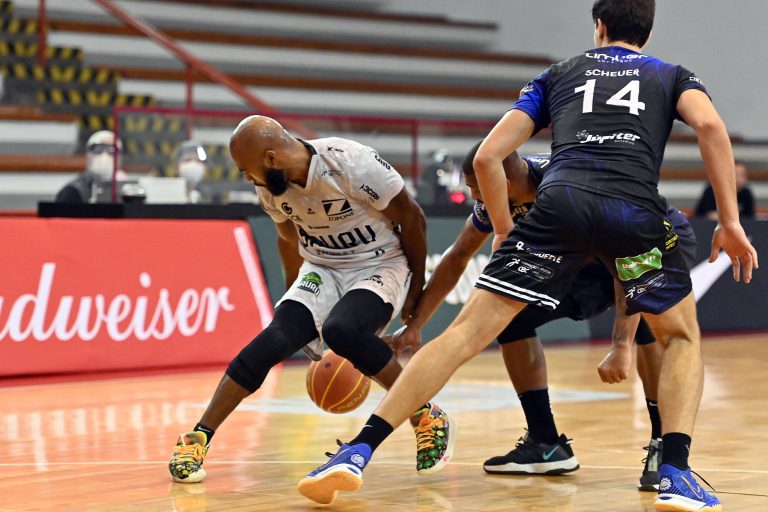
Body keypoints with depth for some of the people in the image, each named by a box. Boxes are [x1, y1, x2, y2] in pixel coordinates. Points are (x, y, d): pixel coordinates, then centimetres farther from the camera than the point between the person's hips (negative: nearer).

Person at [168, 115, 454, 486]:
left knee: (341, 330, -34)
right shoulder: (271, 186, -7)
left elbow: (412, 217, -13)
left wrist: (417, 287, -5)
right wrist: (294, 295, 25)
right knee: (274, 339, -19)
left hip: (379, 267, -5)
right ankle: (197, 438, -13)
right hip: (321, 270, 5)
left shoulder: (351, 163, -26)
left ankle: (425, 415, -15)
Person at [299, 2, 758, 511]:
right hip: (636, 214, 0)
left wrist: (503, 232, 32)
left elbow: (487, 156, 20)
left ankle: (358, 452, -7)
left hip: (559, 204, 1)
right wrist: (730, 222, 4)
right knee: (682, 337, 22)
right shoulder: (674, 76, 27)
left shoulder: (558, 74, 30)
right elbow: (710, 125, 3)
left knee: (468, 331, 3)